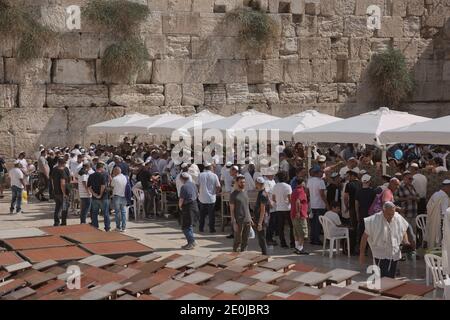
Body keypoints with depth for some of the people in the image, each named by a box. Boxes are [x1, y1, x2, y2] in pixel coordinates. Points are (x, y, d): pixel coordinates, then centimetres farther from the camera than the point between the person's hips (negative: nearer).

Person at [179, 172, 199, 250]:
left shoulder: (184, 187, -19)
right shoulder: (193, 184, 6)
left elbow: (181, 199, -20)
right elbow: (197, 195, 18)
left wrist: (180, 206, -2)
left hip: (187, 207, -9)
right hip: (194, 205, 9)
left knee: (185, 227, 0)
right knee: (189, 225, 19)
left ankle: (192, 242, -3)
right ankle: (191, 242, 23)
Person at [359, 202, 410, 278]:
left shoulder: (399, 219, -3)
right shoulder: (374, 220, -15)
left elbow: (404, 232, 14)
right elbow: (365, 236, -8)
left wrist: (406, 242, -7)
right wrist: (362, 253, -8)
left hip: (394, 254, 5)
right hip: (381, 255, -5)